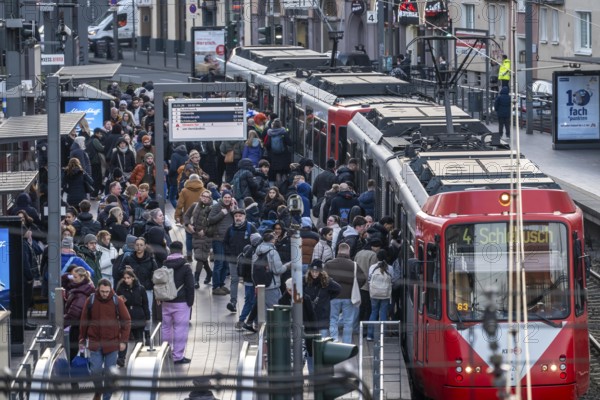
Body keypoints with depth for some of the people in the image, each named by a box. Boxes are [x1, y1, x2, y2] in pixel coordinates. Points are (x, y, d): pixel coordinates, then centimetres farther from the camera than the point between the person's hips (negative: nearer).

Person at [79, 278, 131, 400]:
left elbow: (126, 321, 1)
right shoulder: (91, 301, -3)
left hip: (112, 343, 0)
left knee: (109, 372, 3)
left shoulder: (117, 301, -4)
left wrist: (123, 340, -4)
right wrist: (82, 340, 7)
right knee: (95, 370, -3)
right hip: (95, 343, 0)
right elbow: (84, 321, 5)